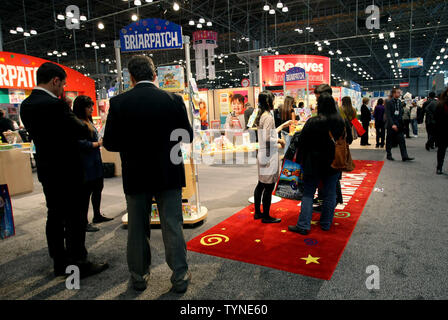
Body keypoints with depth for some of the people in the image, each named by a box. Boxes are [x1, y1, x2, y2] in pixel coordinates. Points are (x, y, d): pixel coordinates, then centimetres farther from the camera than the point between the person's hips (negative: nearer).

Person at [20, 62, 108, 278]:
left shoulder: (26, 105, 6)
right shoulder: (54, 105, -21)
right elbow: (83, 131, -16)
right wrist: (69, 111, -2)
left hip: (47, 169, 9)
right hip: (67, 171, -9)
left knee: (55, 216, 16)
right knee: (74, 218, 1)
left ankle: (60, 263, 28)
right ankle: (78, 265, 13)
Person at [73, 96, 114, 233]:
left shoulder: (88, 121, 14)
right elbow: (82, 144, -22)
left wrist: (101, 140, 7)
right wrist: (99, 143, -17)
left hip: (95, 161, 10)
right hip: (86, 163, -10)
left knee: (98, 188, 18)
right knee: (86, 192, -2)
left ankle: (97, 216, 33)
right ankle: (84, 223, 9)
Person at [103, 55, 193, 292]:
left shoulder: (118, 103, -8)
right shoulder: (173, 100, -8)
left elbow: (110, 143, -6)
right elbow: (187, 137, -1)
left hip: (135, 177, 1)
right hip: (169, 175, 0)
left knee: (137, 228, 16)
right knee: (172, 226, 9)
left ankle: (139, 276, 30)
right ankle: (180, 277, 18)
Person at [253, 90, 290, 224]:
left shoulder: (261, 116, 12)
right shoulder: (268, 117, -17)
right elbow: (267, 139, -24)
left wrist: (283, 125, 23)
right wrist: (280, 140, -9)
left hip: (262, 155, 10)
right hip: (269, 156, -10)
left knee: (261, 185, 16)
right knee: (269, 187, 0)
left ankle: (257, 212, 27)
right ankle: (266, 216, 10)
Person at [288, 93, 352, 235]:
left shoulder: (312, 122, -15)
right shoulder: (343, 122, -4)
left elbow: (301, 142, -11)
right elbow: (348, 140, 9)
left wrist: (301, 159, 3)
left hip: (314, 163, -3)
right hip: (334, 164, 3)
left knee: (308, 193, 5)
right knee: (330, 194, 13)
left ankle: (303, 225, 5)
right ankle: (326, 224, 23)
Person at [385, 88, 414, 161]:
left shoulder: (399, 102, 11)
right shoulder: (389, 102, -8)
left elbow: (401, 113, 15)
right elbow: (388, 115, -14)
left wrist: (401, 123, 6)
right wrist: (392, 124, -21)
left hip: (398, 125, 5)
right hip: (391, 125, -5)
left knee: (402, 141, -1)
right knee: (389, 141, 5)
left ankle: (404, 156, -2)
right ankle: (389, 155, 18)